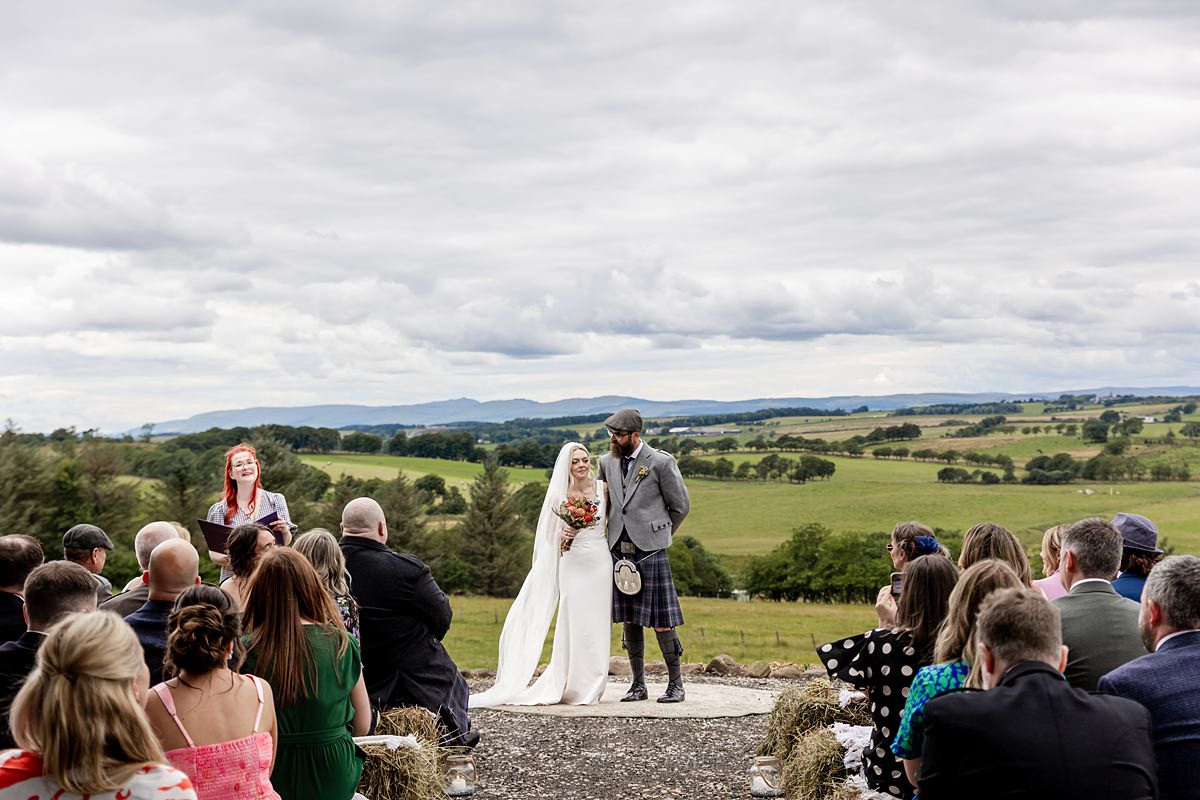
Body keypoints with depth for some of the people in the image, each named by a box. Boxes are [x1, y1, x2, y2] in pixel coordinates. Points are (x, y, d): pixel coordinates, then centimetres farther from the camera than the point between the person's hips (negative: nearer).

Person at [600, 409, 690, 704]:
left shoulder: (661, 462, -7)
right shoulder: (606, 462, 9)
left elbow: (681, 506, 2)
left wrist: (658, 535, 8)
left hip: (650, 550, -5)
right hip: (619, 551, 5)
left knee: (662, 622, -3)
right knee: (629, 621, 9)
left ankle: (676, 685, 8)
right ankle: (638, 684, 17)